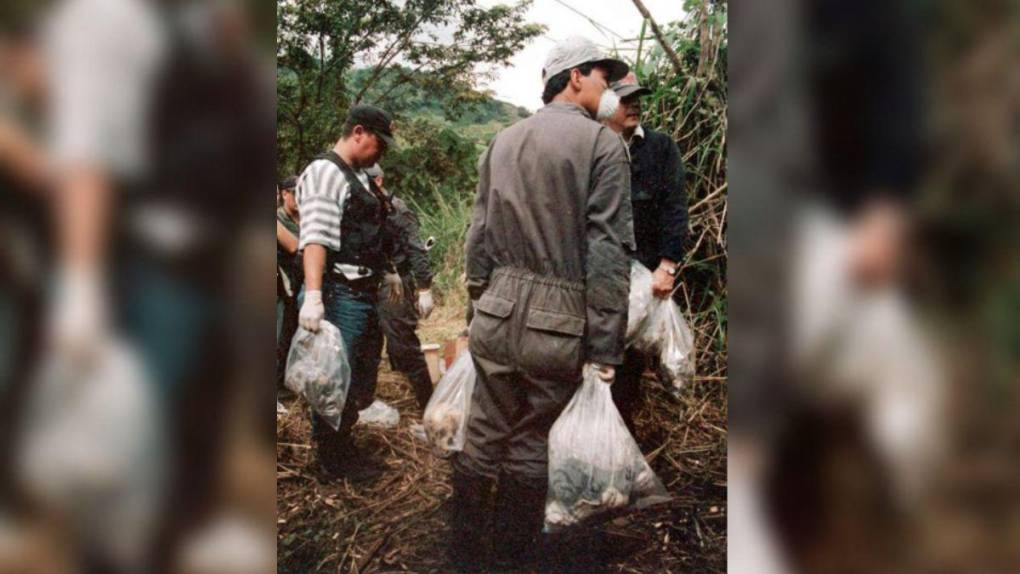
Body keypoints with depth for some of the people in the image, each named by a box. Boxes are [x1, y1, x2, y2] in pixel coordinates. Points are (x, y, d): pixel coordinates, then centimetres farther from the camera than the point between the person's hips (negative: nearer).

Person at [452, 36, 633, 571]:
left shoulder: (502, 140, 11)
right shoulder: (602, 143, -6)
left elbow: (478, 233, 12)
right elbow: (609, 251, -12)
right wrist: (605, 348, -11)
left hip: (496, 315, 4)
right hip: (558, 324, -4)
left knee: (483, 437, 14)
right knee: (529, 443, 10)